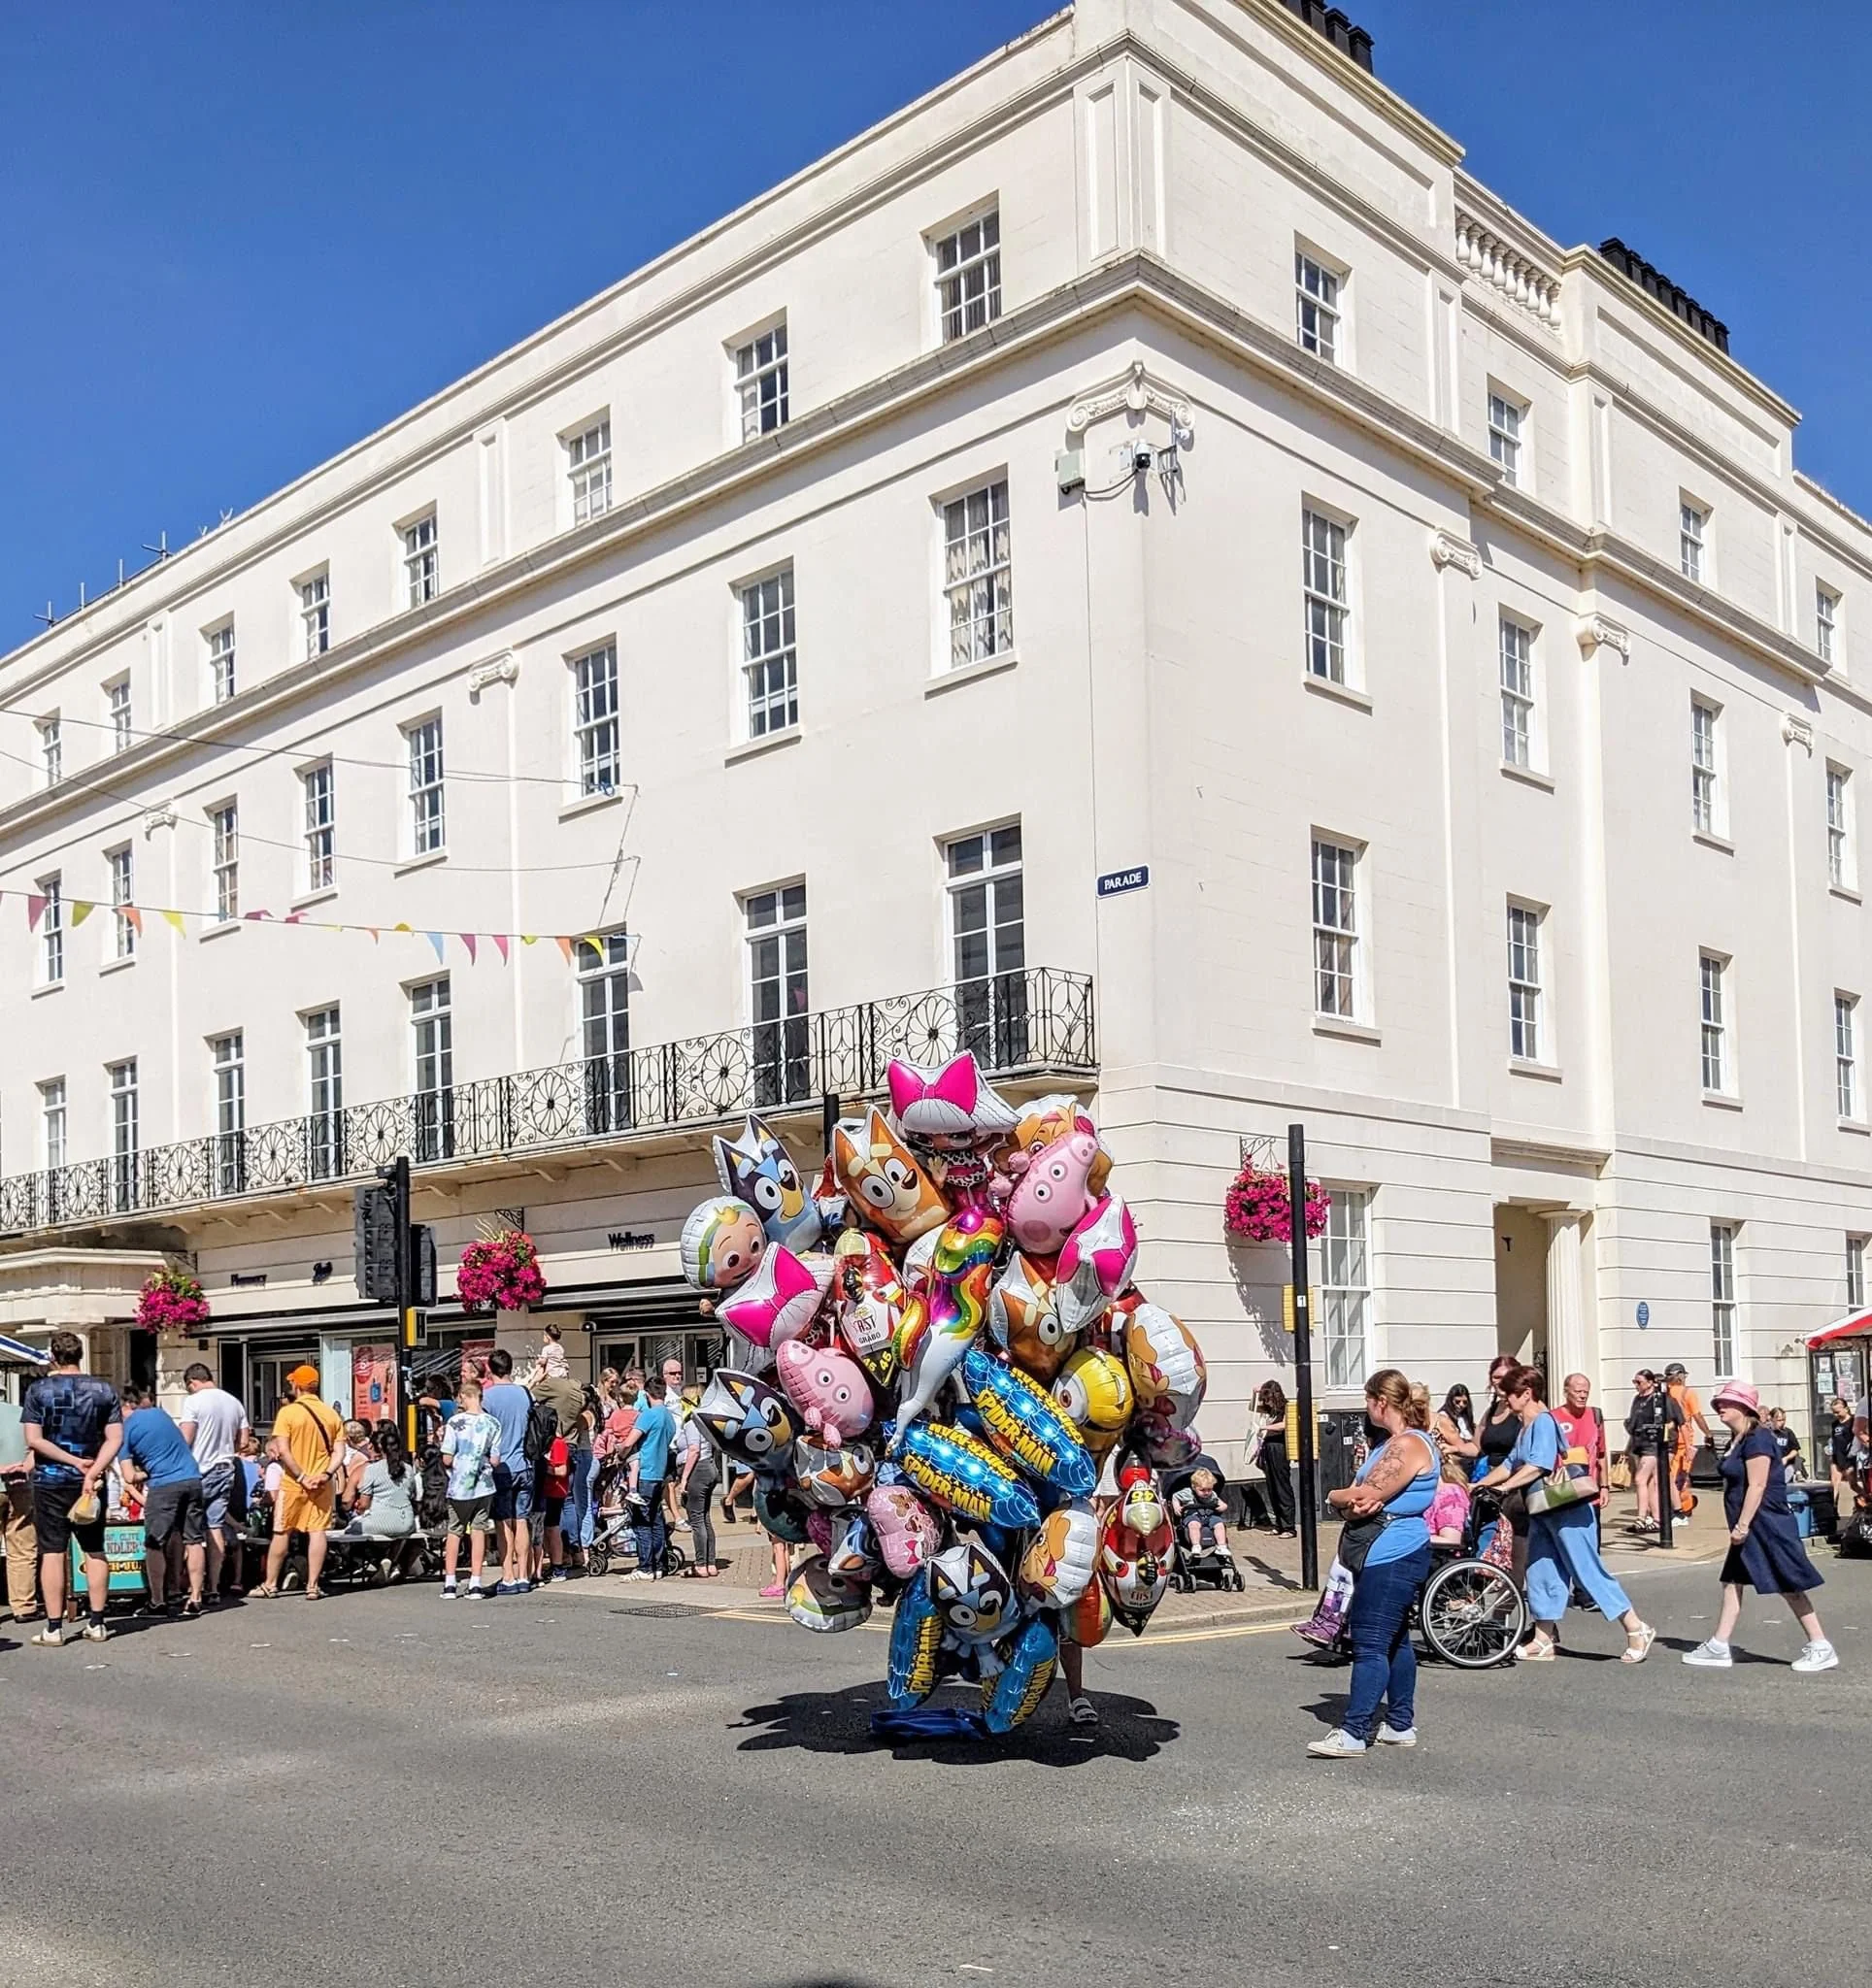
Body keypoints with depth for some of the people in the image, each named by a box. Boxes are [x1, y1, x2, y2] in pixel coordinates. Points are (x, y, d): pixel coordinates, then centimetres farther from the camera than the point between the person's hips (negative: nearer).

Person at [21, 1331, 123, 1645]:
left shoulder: (39, 1390, -4)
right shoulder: (104, 1390, 1)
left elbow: (34, 1440, -11)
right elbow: (115, 1439, -6)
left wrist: (75, 1462, -11)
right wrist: (91, 1472, -12)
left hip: (50, 1481, -2)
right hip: (90, 1481, 2)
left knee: (53, 1552, 1)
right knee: (94, 1551, 10)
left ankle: (54, 1628, 1)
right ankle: (96, 1623, 12)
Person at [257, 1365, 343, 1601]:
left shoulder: (288, 1412, -7)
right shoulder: (332, 1414, 5)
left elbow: (283, 1451, -14)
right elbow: (339, 1451, -1)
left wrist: (302, 1477, -12)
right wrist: (326, 1474, -9)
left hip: (293, 1483, -3)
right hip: (322, 1483, 3)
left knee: (281, 1533, 7)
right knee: (317, 1531, 3)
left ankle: (270, 1584, 15)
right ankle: (312, 1586, 3)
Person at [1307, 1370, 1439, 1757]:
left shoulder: (1408, 1445, -17)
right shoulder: (1393, 1443, 17)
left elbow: (1367, 1495, -22)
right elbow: (1362, 1495, 12)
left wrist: (1335, 1496, -2)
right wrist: (1354, 1500, -12)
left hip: (1391, 1558, -11)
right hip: (1390, 1554, 11)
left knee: (1370, 1644, -10)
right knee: (1395, 1640, 15)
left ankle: (1354, 1733, -9)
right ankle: (1401, 1725, 23)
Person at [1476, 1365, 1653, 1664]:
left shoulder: (1543, 1421, -16)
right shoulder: (1526, 1426, 14)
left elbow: (1537, 1466, -26)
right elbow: (1510, 1464, 16)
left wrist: (1504, 1487, -28)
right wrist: (1480, 1485, 8)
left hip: (1568, 1509, -10)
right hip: (1543, 1511, 10)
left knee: (1588, 1571, -6)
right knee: (1540, 1572, 9)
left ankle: (1637, 1630, 2)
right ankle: (1543, 1641, 15)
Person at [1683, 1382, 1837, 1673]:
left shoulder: (1757, 1440, -18)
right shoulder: (1738, 1441, 12)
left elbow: (1757, 1486, -22)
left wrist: (1742, 1525, -22)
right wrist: (1739, 1526, 18)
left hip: (1767, 1526, -10)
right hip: (1748, 1528, 10)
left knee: (1789, 1586, -3)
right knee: (1733, 1581, 9)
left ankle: (1821, 1648, 7)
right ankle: (1718, 1647, 12)